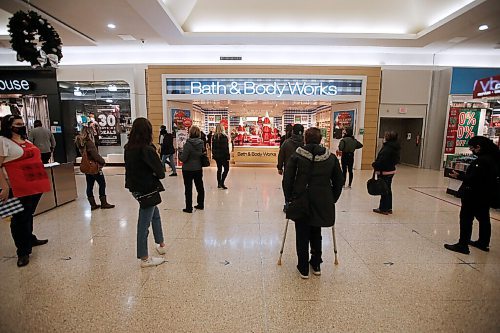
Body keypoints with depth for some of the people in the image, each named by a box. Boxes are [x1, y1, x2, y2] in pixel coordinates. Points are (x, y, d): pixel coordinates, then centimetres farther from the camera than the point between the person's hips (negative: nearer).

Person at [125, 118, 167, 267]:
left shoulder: (128, 148, 1)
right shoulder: (147, 150, -21)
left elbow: (131, 167, 9)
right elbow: (161, 172, -19)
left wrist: (148, 173, -1)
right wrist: (155, 174, 1)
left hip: (135, 187, 8)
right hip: (147, 189, -8)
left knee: (155, 214, 25)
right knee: (144, 223, 4)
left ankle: (160, 244, 39)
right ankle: (144, 258, 19)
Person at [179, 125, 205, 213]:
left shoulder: (188, 144, -19)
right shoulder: (201, 143, -1)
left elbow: (183, 158, -17)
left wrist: (179, 155, 3)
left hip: (188, 169, -6)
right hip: (198, 168, 6)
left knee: (188, 189, 3)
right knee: (200, 187, 16)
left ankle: (189, 208, 9)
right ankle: (200, 205, 27)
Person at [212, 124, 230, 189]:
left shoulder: (214, 137, 6)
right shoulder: (224, 137, -13)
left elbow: (213, 147, 11)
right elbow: (226, 147, -15)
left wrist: (213, 154, 19)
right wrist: (228, 156, -11)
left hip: (216, 156, 6)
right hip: (223, 156, -6)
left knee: (219, 169, 14)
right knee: (226, 169, 2)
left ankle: (219, 184, 17)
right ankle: (222, 183, -8)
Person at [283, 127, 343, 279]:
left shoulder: (296, 156, -7)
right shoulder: (331, 157, 0)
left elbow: (287, 180, -8)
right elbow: (339, 181, 6)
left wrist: (290, 197, 4)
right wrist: (332, 199, 16)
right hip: (322, 202, 3)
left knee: (302, 236, 11)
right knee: (316, 234, 21)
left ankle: (303, 269, 20)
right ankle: (316, 265, 32)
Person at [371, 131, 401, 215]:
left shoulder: (387, 148, -21)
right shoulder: (395, 147, 10)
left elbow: (381, 160, -26)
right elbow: (396, 160, 16)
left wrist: (374, 165, -9)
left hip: (385, 172, -10)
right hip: (391, 170, 10)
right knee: (388, 189, 17)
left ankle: (383, 208, 8)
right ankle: (388, 208, 26)